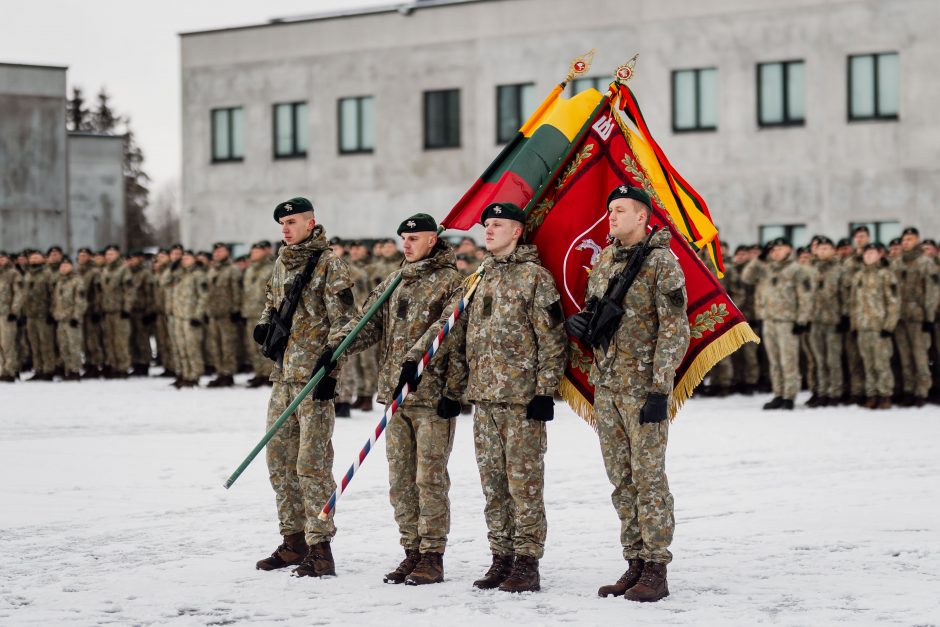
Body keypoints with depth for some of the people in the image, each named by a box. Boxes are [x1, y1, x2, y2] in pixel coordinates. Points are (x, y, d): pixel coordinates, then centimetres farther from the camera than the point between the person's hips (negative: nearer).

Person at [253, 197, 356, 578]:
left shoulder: (328, 264, -8)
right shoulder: (282, 263, 16)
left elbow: (343, 322, -12)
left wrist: (329, 369, -18)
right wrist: (264, 326, 7)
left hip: (314, 376, -8)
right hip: (284, 375, 8)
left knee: (312, 463, -10)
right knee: (280, 459, 11)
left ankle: (320, 548, -7)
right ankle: (294, 541, 21)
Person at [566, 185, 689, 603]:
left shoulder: (661, 263, -9)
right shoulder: (603, 260, 13)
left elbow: (674, 330, -12)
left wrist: (660, 389, -17)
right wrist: (579, 324, 1)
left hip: (644, 386, -7)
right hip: (606, 384, 7)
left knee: (648, 477, -5)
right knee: (621, 481, 10)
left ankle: (656, 572, -1)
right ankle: (635, 565, 17)